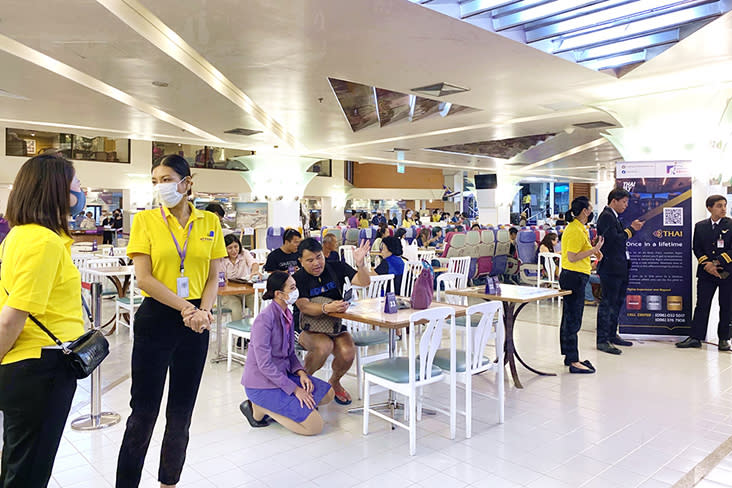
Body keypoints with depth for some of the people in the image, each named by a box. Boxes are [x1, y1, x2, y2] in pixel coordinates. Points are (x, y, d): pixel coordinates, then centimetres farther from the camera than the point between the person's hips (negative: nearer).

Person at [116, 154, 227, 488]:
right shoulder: (145, 220, -1)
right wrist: (185, 307, -17)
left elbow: (213, 276, 6)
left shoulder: (209, 222, 5)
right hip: (156, 319, -2)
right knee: (144, 411, 2)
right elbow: (144, 278, -9)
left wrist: (203, 311, -11)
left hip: (196, 322, 3)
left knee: (182, 411, 12)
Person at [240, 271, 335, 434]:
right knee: (315, 425, -13)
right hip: (262, 383, -9)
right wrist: (294, 389, -20)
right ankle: (259, 408, -2)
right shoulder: (265, 319, -22)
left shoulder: (287, 314, 5)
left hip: (282, 374, 9)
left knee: (328, 393, 10)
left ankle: (276, 405, 7)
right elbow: (264, 364, -23)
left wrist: (301, 372, -5)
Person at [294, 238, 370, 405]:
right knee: (324, 347, -35)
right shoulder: (298, 279, -7)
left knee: (348, 353, -26)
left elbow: (364, 282, -4)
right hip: (309, 329, -3)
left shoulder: (336, 268, 2)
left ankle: (334, 382, 9)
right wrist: (327, 308, -39)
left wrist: (361, 263, -24)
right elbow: (304, 306, -20)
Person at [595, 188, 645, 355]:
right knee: (607, 303, -6)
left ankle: (612, 335, 28)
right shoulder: (606, 216, -13)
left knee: (617, 302, 17)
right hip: (610, 268, -11)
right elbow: (614, 239, -21)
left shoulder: (614, 217, 18)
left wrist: (632, 229, 7)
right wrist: (631, 229, -10)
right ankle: (602, 340, 0)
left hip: (619, 268, 11)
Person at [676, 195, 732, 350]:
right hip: (706, 273, 2)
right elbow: (697, 248, 5)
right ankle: (695, 337, 6)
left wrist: (716, 263, -15)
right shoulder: (700, 226, 8)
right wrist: (707, 264, -10)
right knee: (702, 305, 3)